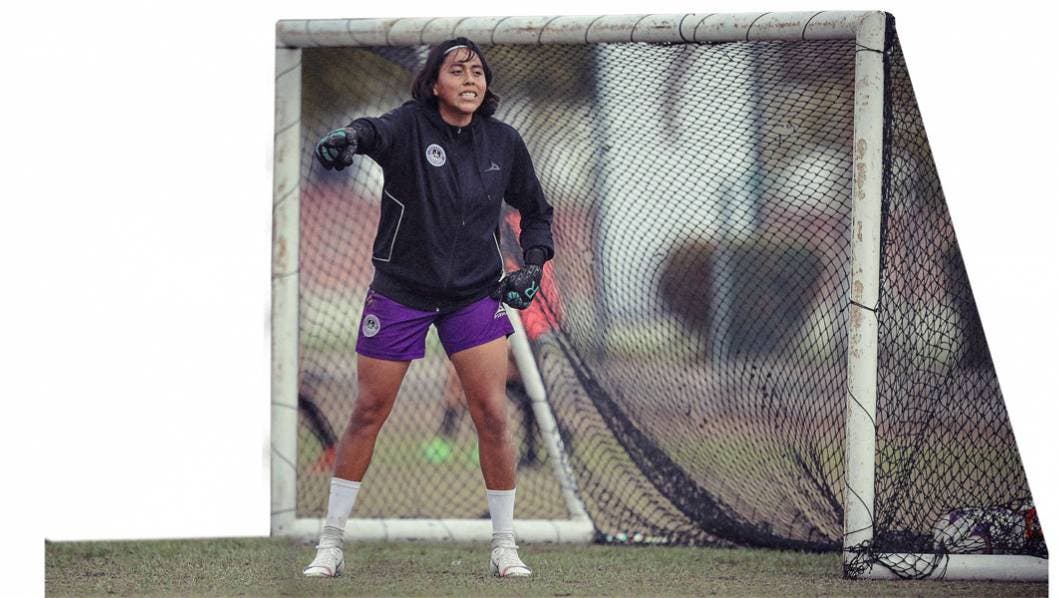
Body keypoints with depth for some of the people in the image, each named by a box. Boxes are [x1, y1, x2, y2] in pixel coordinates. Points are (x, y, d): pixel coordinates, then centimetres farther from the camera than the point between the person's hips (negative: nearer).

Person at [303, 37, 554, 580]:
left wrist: (533, 265, -1)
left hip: (476, 293, 2)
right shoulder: (410, 125, -11)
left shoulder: (503, 143, 0)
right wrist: (350, 138, -60)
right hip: (400, 291, -2)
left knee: (492, 416, -6)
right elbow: (379, 132, -37)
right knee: (368, 413, 3)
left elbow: (535, 211, 16)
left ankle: (504, 546, 8)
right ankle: (330, 544, 14)